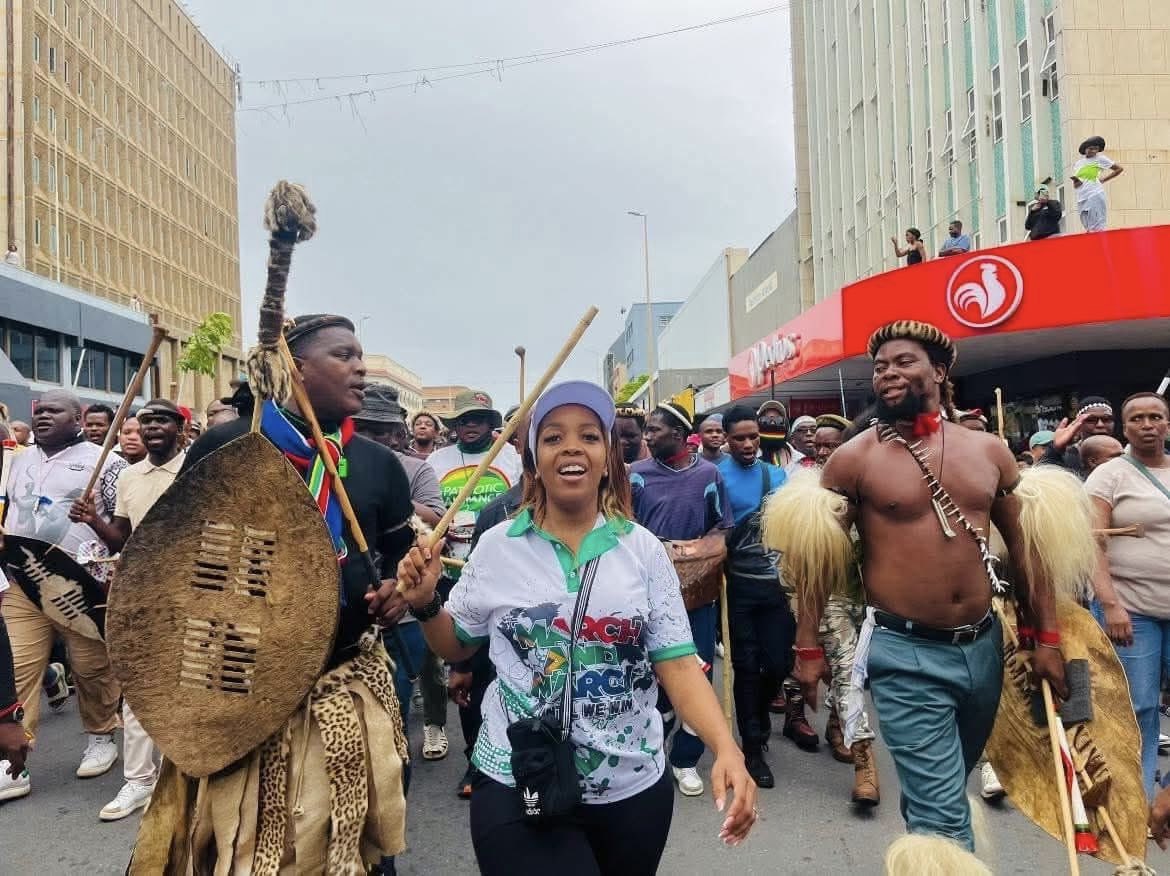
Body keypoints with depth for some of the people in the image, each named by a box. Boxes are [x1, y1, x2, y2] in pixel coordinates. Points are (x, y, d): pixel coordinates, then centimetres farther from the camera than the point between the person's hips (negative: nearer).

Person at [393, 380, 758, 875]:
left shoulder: (643, 549, -5)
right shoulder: (497, 546, -4)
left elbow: (676, 663, -7)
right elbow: (457, 646, 9)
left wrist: (726, 748, -20)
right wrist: (425, 605, -10)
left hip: (633, 786, 2)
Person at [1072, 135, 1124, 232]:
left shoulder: (1100, 159, 6)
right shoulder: (1078, 164, 18)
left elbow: (1119, 169, 9)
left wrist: (1103, 180, 4)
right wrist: (1076, 182, -1)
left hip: (1095, 196, -5)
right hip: (1081, 200, 5)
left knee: (1097, 229, -13)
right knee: (1088, 230, 3)